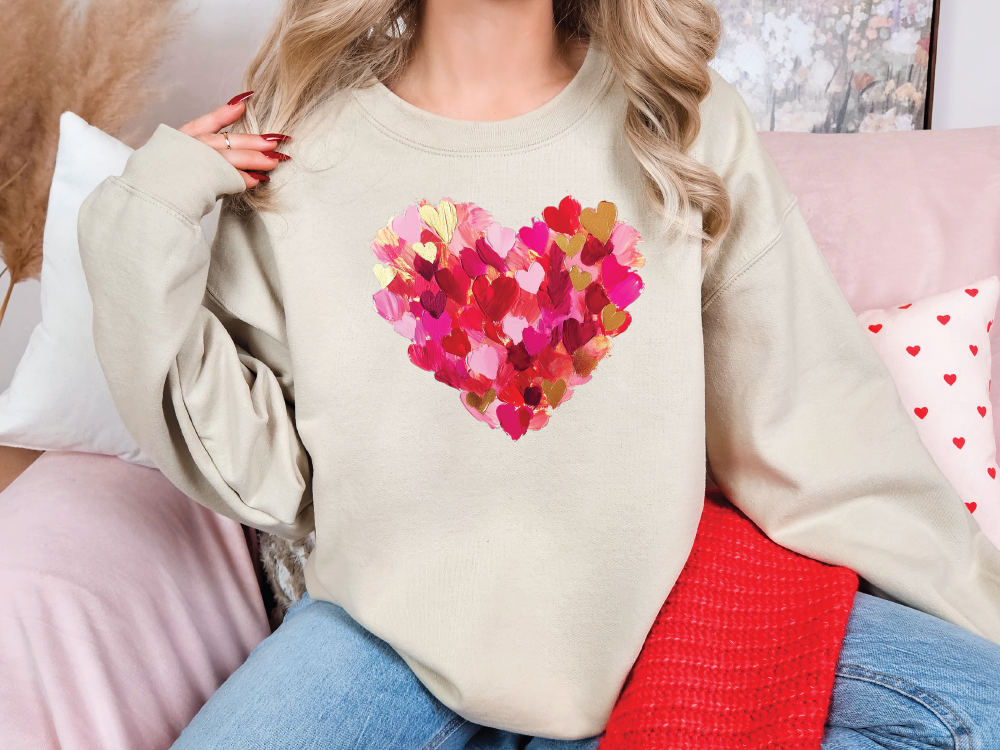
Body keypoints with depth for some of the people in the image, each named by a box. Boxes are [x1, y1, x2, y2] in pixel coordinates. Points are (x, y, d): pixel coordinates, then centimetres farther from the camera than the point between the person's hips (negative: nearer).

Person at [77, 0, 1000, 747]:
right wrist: (147, 240, -12)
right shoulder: (300, 145, -4)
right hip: (400, 622, 0)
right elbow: (257, 470, -3)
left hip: (659, 611, 1)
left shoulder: (690, 128, -3)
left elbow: (814, 415, -1)